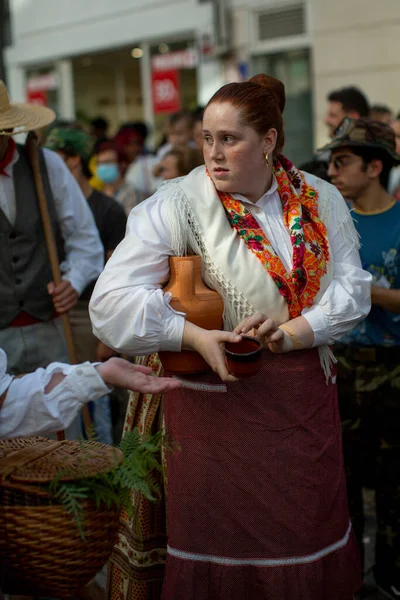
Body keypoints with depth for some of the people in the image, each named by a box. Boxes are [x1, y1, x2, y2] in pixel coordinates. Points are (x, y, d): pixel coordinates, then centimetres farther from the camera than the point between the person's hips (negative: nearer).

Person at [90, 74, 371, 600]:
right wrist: (195, 337, -23)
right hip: (218, 394, -3)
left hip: (305, 395, 3)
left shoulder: (321, 200, 2)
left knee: (308, 529, 13)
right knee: (222, 532, 6)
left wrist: (293, 332, -17)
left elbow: (352, 285, -1)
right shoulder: (178, 204, -10)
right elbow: (112, 300, -14)